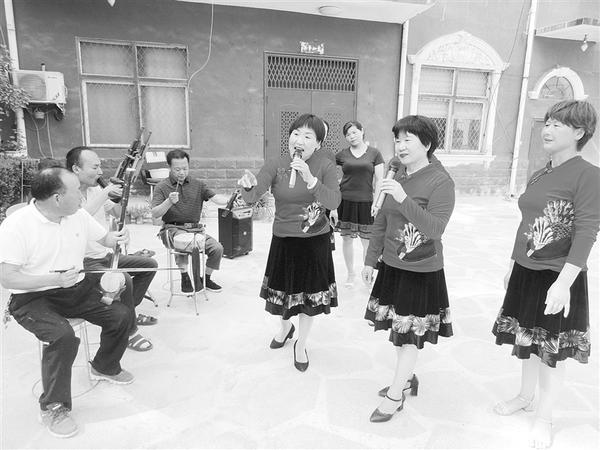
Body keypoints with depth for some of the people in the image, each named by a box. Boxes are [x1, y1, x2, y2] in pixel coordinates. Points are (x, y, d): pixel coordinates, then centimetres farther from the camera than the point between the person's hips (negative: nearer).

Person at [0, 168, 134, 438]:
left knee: (121, 315, -8)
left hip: (75, 288, 6)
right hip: (32, 298, -6)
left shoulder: (79, 215, -1)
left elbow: (103, 238, 15)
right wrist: (55, 278, -29)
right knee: (63, 336, -31)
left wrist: (116, 239, -10)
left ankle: (105, 367, 21)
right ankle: (53, 407, -7)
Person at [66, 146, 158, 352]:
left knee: (149, 265, 8)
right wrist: (104, 194, -32)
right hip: (83, 263, -9)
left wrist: (121, 194, -1)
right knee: (123, 280, -31)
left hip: (105, 255, 9)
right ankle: (129, 332, -9)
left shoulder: (95, 189, 9)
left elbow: (117, 212, 19)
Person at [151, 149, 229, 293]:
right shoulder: (162, 187, 2)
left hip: (194, 228, 3)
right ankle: (185, 277, -10)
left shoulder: (198, 184, 9)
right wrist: (169, 202, -26)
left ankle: (206, 278, 12)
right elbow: (155, 214, -8)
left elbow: (215, 198, -6)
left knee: (217, 248, -17)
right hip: (172, 228, -3)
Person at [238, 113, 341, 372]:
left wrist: (310, 179, -37)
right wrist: (248, 186, -44)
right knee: (284, 289, 18)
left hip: (315, 241, -1)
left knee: (309, 295, 10)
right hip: (283, 241, 1)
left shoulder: (325, 167, -9)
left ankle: (301, 345, 36)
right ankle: (285, 328, 51)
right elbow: (252, 198, -20)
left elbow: (334, 202, -23)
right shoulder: (275, 166, -9)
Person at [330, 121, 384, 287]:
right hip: (345, 201, 1)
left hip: (366, 202, -1)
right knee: (347, 239, 8)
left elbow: (379, 180, 2)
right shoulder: (341, 155, 4)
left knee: (367, 241, 2)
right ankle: (350, 274, 25)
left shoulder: (374, 153, 2)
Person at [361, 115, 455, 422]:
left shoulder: (441, 182, -15)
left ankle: (395, 395, 23)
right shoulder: (398, 177, 5)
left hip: (422, 272, -6)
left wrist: (404, 199, -35)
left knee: (410, 334, 7)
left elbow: (435, 228, -26)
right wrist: (370, 259, 11)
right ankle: (408, 377, 41)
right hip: (391, 266, 7)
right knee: (398, 329, 19)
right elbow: (381, 222, 10)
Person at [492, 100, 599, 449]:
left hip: (558, 278, -7)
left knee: (551, 351, 8)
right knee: (525, 341, 20)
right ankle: (525, 397, 43)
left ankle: (544, 418, 29)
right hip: (525, 272, 7)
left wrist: (563, 283, -26)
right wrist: (512, 266, 18)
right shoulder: (538, 176, 8)